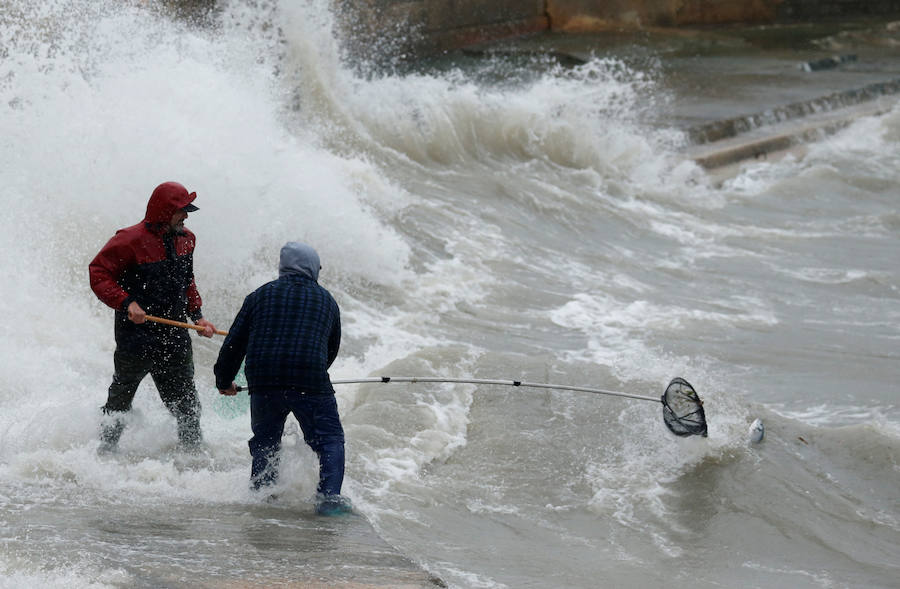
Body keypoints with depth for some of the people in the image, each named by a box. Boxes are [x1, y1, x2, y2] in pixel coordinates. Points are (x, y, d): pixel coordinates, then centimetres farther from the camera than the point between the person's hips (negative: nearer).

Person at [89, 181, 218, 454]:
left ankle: (192, 451, 21)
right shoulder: (131, 240, -16)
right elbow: (98, 274, -15)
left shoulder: (185, 240, 7)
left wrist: (197, 316, 9)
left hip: (175, 338, 6)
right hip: (137, 336, -6)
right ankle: (106, 448, 22)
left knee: (187, 405, 9)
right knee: (121, 398, 8)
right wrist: (126, 302, -25)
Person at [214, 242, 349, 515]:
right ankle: (329, 496, -10)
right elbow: (332, 350, 24)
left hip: (263, 380, 2)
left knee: (264, 441, 21)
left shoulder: (260, 295, 15)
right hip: (311, 383, -2)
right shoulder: (326, 300, 16)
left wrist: (224, 381, 28)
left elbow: (234, 342, 15)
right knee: (329, 440, 5)